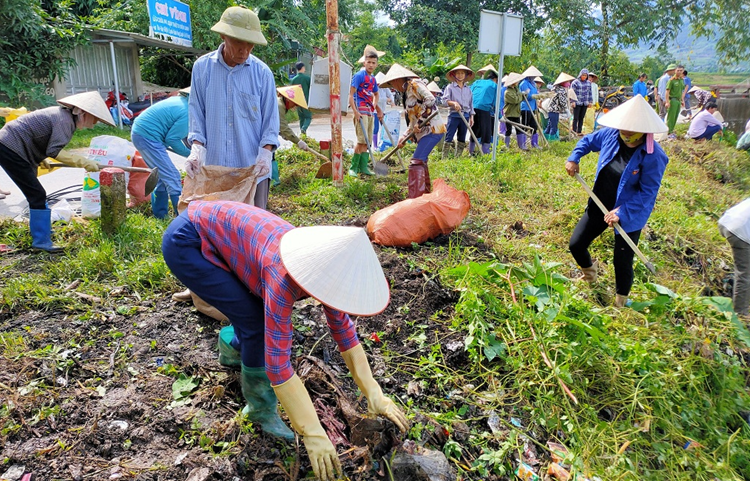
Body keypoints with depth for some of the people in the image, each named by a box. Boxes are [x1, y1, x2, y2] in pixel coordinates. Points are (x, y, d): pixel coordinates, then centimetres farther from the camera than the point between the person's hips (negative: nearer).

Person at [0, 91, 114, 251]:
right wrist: (84, 162, -24)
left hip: (14, 147, 11)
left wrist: (41, 158, 19)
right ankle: (41, 241, -5)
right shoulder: (65, 120, -19)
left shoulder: (63, 113, 11)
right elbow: (54, 151, -25)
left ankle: (41, 228, 35)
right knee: (37, 195, -9)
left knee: (35, 193, 20)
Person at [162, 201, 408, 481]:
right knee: (257, 322, -13)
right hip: (184, 243, -7)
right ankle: (261, 408, 8)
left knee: (266, 314, 10)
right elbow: (278, 363, -33)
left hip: (217, 230, 7)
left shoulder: (324, 264, -13)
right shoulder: (285, 275, -35)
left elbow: (345, 334, -5)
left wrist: (374, 394, -9)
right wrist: (313, 434, -29)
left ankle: (232, 348, 41)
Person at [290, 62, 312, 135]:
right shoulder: (307, 77, -6)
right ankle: (304, 128, -23)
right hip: (306, 101, -4)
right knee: (308, 117, 3)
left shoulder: (294, 79, 4)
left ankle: (303, 134, 11)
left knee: (301, 118, 14)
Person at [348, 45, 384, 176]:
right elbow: (351, 94, -12)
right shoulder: (359, 75, -7)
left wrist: (376, 107, 22)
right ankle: (353, 168, -5)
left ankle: (363, 167, 13)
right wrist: (355, 111, -20)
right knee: (362, 140, -13)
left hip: (370, 113, 8)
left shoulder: (373, 79, 16)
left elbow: (376, 94, 34)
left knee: (367, 142, 7)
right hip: (361, 112, -8)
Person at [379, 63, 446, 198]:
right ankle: (426, 191, 36)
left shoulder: (414, 84, -7)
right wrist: (404, 136, 13)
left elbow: (430, 99, -22)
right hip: (425, 131, 10)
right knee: (421, 161, 21)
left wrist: (420, 121, -20)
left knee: (416, 162, -16)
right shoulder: (407, 92, 21)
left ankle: (415, 198, -17)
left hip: (432, 129, -10)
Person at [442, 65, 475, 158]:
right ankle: (444, 158, -8)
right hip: (454, 115, -4)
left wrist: (471, 117, 11)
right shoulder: (450, 87, 2)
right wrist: (453, 103, -23)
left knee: (462, 139, 8)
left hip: (465, 116, 5)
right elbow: (444, 100, -6)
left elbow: (471, 104, 17)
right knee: (449, 138, -9)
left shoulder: (468, 89, 14)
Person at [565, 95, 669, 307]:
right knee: (576, 245, 8)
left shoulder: (653, 157, -23)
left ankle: (620, 304, 32)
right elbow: (587, 141, 11)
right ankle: (589, 273, 44)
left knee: (622, 262, 4)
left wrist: (622, 213, -27)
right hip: (600, 205, 5)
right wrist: (574, 158, -6)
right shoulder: (611, 134, -9)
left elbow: (647, 193, -21)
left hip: (629, 214, -5)